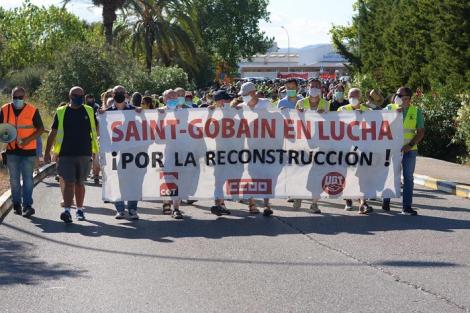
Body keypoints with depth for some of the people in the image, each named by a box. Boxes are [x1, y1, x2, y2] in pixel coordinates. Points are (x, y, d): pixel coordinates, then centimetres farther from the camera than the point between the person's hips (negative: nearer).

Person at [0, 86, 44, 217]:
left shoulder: (32, 110, -6)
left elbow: (40, 129, -2)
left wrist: (28, 140, -15)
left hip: (28, 150, -3)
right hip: (11, 150, 3)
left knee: (28, 179, -4)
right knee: (14, 179, 9)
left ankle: (27, 205, -4)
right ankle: (16, 205, 18)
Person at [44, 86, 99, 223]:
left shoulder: (89, 112, 8)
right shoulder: (61, 113, 4)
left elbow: (96, 130, 16)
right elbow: (52, 133, 7)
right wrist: (47, 152, 4)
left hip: (84, 155, 2)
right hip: (66, 154, -2)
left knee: (80, 183, 10)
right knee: (69, 183, -10)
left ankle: (80, 210, 21)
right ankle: (67, 211, -16)